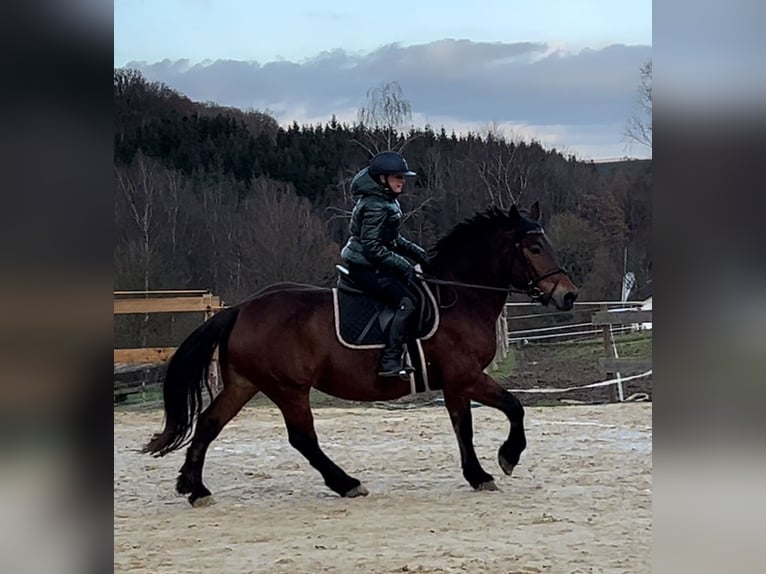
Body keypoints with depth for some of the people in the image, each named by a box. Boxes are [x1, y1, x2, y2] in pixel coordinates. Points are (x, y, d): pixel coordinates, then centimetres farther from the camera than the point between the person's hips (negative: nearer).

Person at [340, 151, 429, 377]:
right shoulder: (375, 206, -20)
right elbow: (372, 247, -23)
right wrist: (402, 264, -20)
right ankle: (390, 362, -24)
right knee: (407, 301, -22)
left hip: (375, 265, 11)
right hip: (366, 268, -11)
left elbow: (392, 239, 22)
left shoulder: (387, 201, 13)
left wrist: (415, 251, 9)